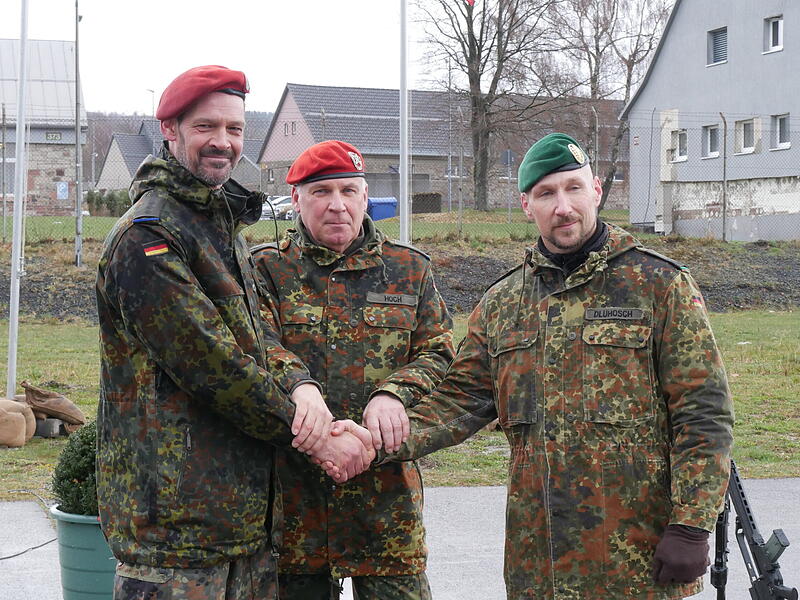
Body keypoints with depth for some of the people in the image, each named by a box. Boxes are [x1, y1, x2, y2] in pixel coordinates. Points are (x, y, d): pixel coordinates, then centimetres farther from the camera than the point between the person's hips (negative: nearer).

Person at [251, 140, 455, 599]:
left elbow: (440, 354, 6)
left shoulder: (410, 269, 12)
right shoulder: (268, 269, 6)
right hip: (295, 488, -1)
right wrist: (299, 386, -30)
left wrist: (394, 393, -14)